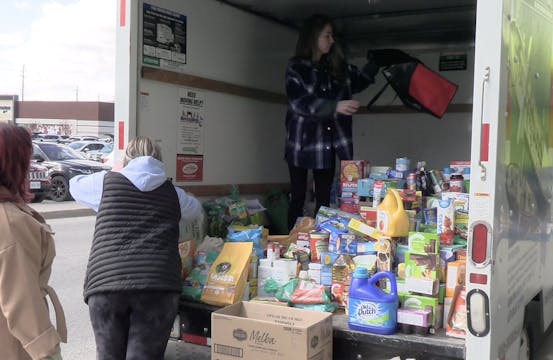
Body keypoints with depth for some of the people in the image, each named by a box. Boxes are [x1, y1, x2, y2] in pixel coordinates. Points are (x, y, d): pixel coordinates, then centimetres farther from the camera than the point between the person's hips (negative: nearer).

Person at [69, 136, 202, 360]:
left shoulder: (106, 182, 12)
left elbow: (75, 185, 33)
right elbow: (196, 210, 36)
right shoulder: (172, 192, 16)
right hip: (158, 284, 0)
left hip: (106, 283, 0)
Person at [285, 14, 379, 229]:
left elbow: (359, 81, 26)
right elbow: (299, 102, -21)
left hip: (328, 143, 4)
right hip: (302, 142, -4)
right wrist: (335, 106, -29)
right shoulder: (296, 67, -7)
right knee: (298, 198, 4)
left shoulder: (337, 66, 8)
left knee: (324, 199, 7)